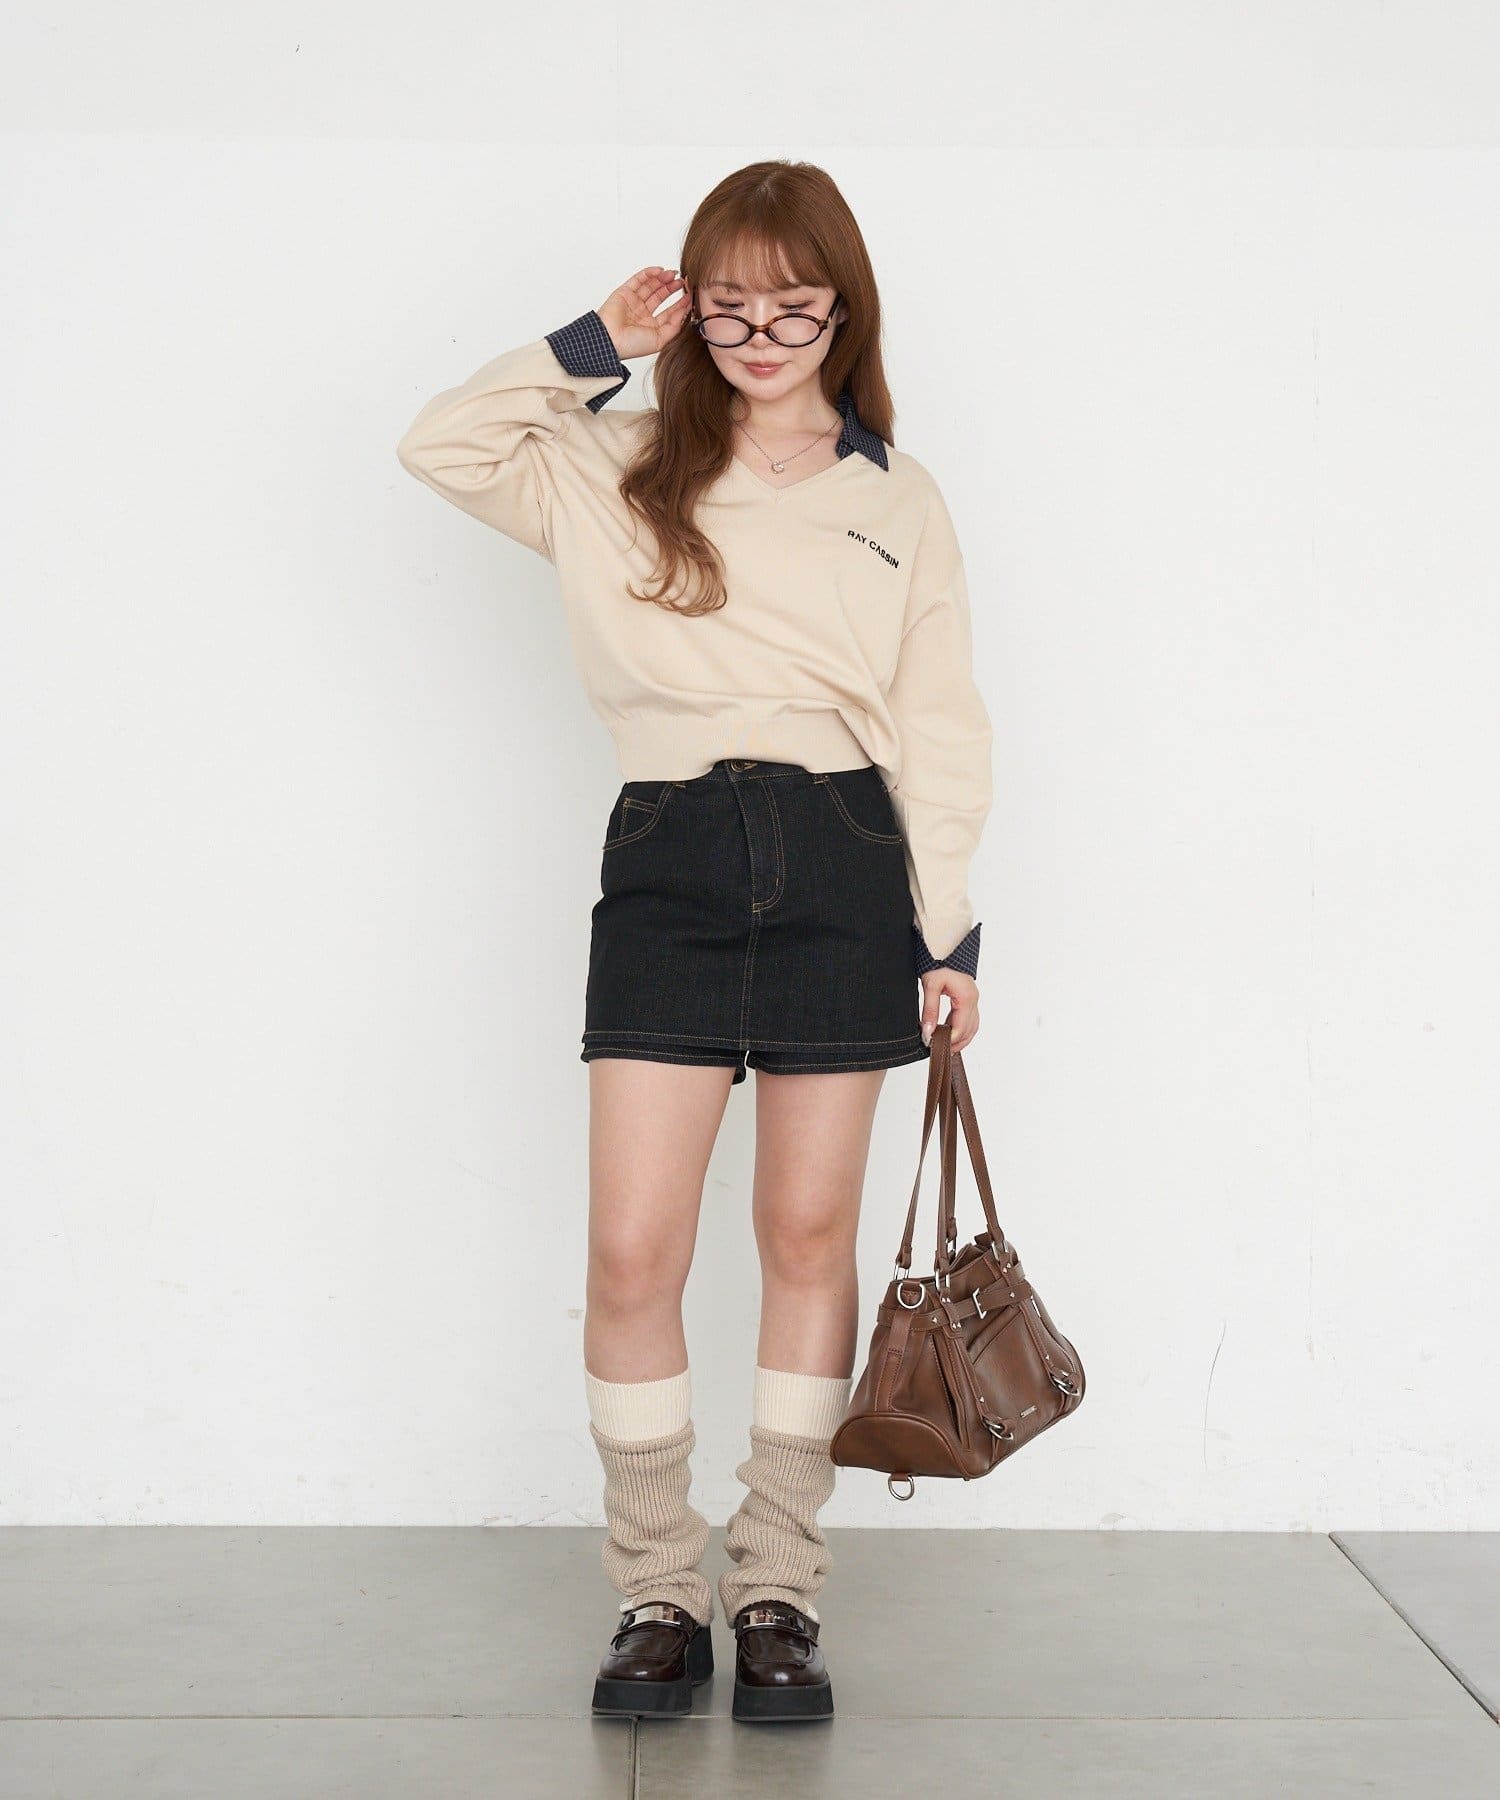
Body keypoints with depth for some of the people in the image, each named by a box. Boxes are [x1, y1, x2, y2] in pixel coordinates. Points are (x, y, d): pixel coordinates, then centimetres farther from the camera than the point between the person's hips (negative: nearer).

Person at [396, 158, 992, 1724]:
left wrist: (950, 930, 1)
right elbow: (440, 446, 7)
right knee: (633, 1247, -4)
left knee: (809, 1236, 5)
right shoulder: (627, 469, 12)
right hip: (668, 858, 0)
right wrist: (591, 348, 4)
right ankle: (657, 1593, 12)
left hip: (841, 861, 0)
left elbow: (941, 733, 7)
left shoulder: (897, 501, 10)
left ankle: (778, 1589, 17)